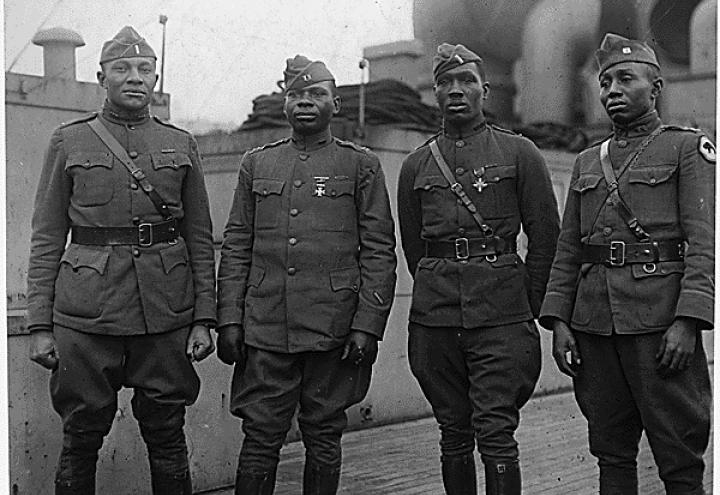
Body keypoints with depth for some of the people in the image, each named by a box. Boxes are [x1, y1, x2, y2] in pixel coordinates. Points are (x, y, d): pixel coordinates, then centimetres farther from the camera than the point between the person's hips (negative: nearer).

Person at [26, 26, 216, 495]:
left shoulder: (181, 145, 9)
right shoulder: (68, 142, 6)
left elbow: (201, 240, 9)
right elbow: (46, 240, 5)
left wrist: (203, 319, 2)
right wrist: (40, 325, -2)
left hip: (166, 316, 1)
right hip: (86, 316, -1)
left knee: (167, 438, 8)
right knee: (81, 440, 7)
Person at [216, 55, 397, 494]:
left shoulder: (362, 165, 5)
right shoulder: (256, 164, 12)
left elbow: (379, 252, 0)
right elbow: (235, 248, 10)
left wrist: (366, 327, -8)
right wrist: (229, 320, 1)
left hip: (333, 332, -1)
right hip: (264, 330, 2)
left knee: (324, 439, 9)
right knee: (260, 439, 4)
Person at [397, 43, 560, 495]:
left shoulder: (519, 154, 4)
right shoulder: (416, 166, 11)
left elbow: (545, 236, 6)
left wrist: (528, 307, 7)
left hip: (501, 317, -3)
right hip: (434, 318, 3)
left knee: (496, 433, -7)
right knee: (453, 434, 10)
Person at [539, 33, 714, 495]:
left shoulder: (689, 147, 3)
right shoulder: (588, 162, 17)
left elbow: (704, 241, -7)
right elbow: (568, 249, 15)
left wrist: (687, 322, -17)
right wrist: (559, 322, 5)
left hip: (661, 321, -4)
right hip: (594, 325, 5)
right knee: (612, 453, 11)